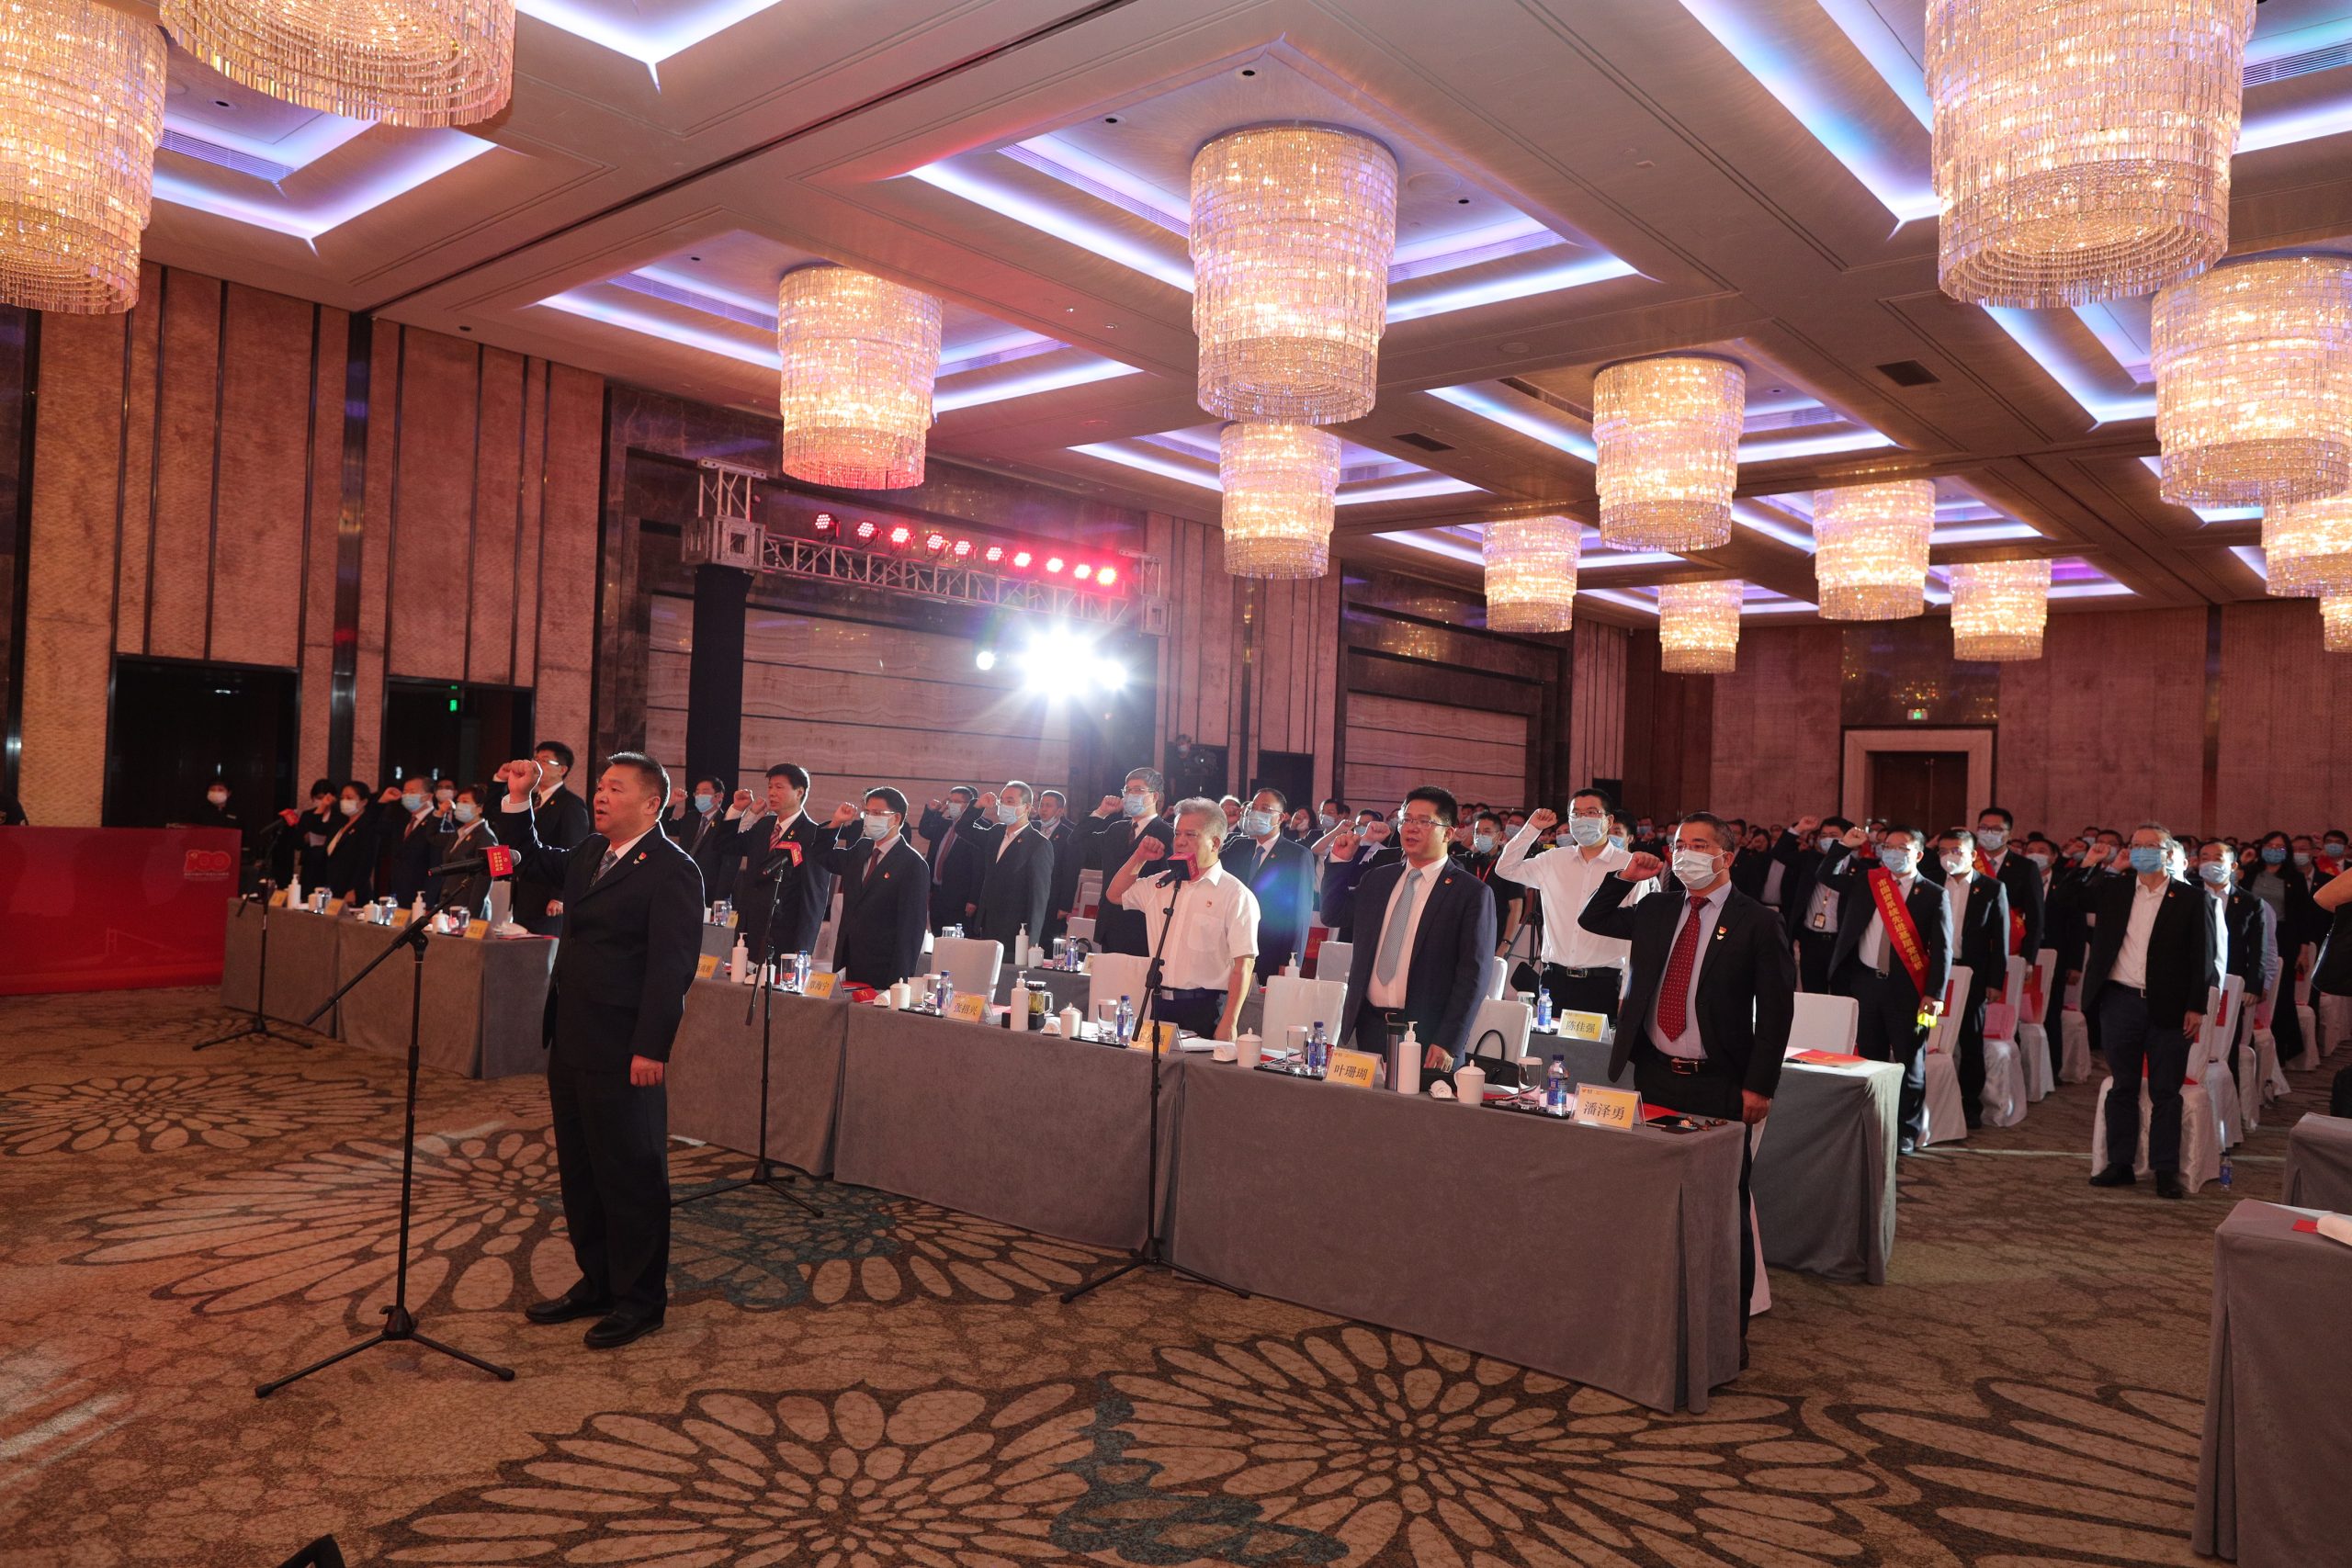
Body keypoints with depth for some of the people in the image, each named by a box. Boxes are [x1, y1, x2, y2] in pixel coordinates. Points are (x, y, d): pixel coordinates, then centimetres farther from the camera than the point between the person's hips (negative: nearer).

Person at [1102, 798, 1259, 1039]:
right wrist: (1139, 857, 9)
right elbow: (1114, 895, 24)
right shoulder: (1160, 884, 12)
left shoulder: (1236, 895, -7)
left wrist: (1228, 1023, -18)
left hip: (1207, 1010, -5)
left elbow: (1243, 964, -12)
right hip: (1162, 1005, 6)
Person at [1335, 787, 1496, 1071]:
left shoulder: (1472, 893, -5)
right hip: (1369, 1026, 5)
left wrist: (1448, 1043, -15)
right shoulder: (1376, 879, 12)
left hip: (1427, 1037, -4)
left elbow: (1474, 975, -9)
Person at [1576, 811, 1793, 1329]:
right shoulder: (1656, 909, 9)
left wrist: (1759, 1085, -11)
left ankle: (1731, 1321, 16)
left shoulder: (1756, 922, -6)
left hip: (1717, 1084, -5)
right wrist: (1625, 877, 6)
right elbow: (1591, 920, 21)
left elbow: (1776, 1010, -7)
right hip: (1654, 1074, 5)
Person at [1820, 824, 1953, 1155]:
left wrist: (1935, 993, -14)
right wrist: (1845, 845, 2)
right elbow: (1826, 876, 14)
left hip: (1907, 988, -4)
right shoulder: (1867, 881, 8)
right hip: (1866, 981, 4)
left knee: (1910, 1061, 3)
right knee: (1870, 1058, 11)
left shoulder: (1934, 895, -2)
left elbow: (1942, 949, -6)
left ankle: (1908, 1133, 13)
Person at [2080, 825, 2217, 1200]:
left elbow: (2203, 957, -1)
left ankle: (2166, 1171, 10)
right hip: (2119, 1001, 3)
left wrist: (2196, 1007, -7)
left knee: (2166, 1092, 3)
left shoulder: (2189, 898, 0)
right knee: (2122, 1087, 10)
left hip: (2168, 1007, -3)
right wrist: (2088, 865, 3)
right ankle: (2120, 1164, 17)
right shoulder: (2113, 889, 9)